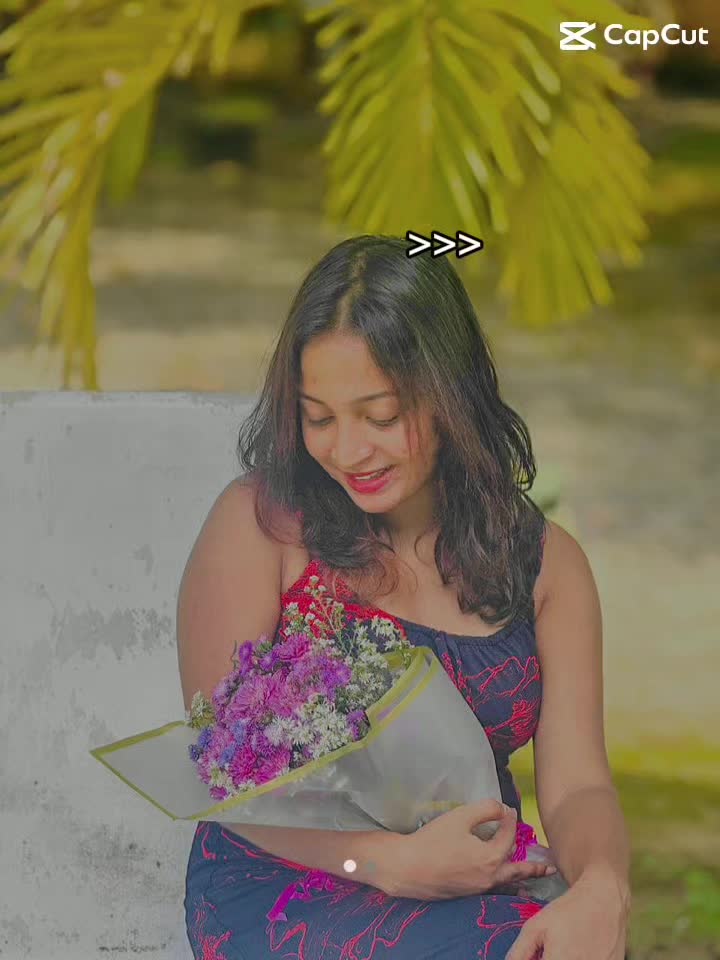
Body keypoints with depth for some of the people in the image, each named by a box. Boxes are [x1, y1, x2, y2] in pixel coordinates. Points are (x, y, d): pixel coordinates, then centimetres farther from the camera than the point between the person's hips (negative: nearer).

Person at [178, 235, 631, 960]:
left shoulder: (544, 561, 8)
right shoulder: (260, 523, -2)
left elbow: (575, 785, -1)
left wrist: (602, 891, -25)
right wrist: (393, 861, -21)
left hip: (483, 893, 4)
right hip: (283, 892, -3)